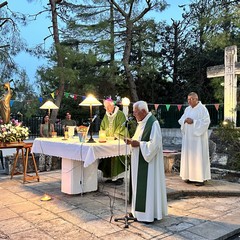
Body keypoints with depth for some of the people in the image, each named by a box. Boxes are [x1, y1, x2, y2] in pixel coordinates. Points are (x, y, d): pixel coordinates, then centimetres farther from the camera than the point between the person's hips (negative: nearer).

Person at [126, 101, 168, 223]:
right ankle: (140, 209, 27)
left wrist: (138, 144, -20)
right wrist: (132, 140, 1)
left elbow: (154, 143, -24)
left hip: (148, 161, -9)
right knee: (139, 184, 15)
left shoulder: (153, 123, -18)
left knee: (148, 185, -1)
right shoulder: (141, 122, 11)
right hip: (139, 160, 9)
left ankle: (150, 213, 10)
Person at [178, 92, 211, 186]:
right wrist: (185, 120, -11)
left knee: (198, 156, -6)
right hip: (188, 137, 7)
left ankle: (201, 178, 0)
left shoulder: (202, 108, -7)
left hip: (198, 137, -7)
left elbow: (206, 121, -15)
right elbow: (181, 120, 11)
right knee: (188, 155, 7)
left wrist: (193, 121, -21)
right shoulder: (187, 109, 13)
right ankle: (191, 176, 16)